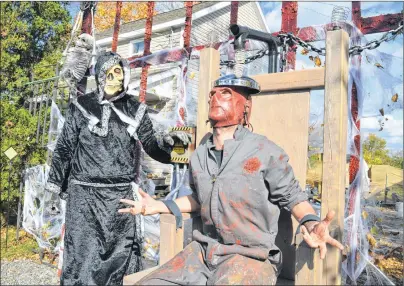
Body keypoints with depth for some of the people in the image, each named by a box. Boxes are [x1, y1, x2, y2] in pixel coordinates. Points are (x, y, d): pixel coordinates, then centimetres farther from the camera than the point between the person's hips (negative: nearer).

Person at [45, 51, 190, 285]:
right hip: (84, 194, 0)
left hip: (122, 195, 1)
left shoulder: (135, 109, 8)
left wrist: (166, 141, -16)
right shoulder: (81, 107, 5)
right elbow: (65, 148, 10)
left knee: (122, 253, 6)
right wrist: (56, 184, 11)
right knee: (81, 252, 3)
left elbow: (151, 144, 7)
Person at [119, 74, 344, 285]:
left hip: (251, 256, -5)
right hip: (204, 250, 5)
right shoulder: (199, 156, 5)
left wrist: (311, 224, -23)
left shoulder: (266, 152, -13)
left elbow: (293, 196, -4)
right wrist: (159, 206, 14)